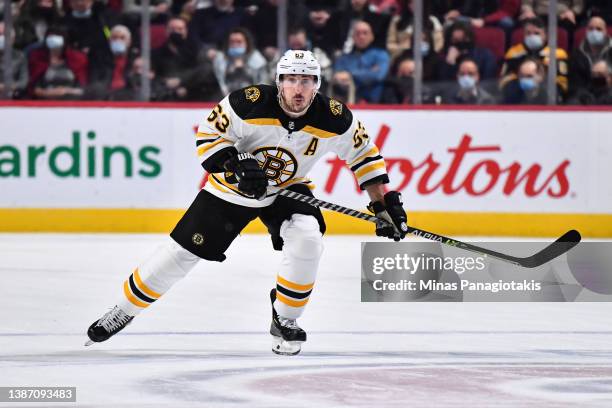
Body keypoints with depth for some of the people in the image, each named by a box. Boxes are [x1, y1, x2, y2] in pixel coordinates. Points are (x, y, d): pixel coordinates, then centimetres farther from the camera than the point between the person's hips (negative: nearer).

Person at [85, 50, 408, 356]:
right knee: (182, 252, -1)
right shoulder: (249, 103, -27)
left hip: (287, 190, 1)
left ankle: (284, 321, -7)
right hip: (231, 189, -1)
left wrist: (384, 203, -7)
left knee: (307, 240, -26)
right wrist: (236, 166, -32)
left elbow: (363, 153, -5)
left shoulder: (334, 118, -20)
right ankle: (124, 310, 19)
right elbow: (208, 134, -17)